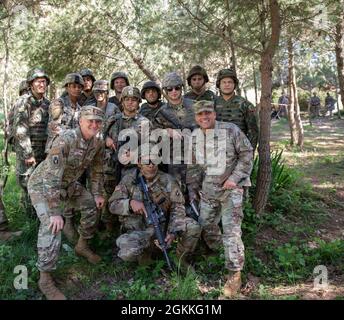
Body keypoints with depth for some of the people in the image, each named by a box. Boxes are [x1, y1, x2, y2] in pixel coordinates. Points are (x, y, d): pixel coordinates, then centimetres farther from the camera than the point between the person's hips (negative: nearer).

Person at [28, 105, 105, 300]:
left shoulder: (98, 142, -10)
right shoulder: (65, 140, -34)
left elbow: (97, 170, 7)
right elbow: (51, 178, -36)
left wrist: (98, 194, 6)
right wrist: (55, 213, -35)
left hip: (68, 184, 8)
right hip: (42, 185, -7)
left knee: (92, 205, 9)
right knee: (52, 227, -21)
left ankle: (82, 246, 30)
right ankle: (45, 278, -8)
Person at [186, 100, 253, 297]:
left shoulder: (231, 130, -9)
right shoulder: (193, 137, 5)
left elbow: (247, 153, -7)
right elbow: (192, 166, 13)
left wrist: (235, 178, -15)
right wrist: (192, 190, 12)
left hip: (231, 188, -5)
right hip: (208, 190, 6)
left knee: (231, 230, -10)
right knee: (206, 224, 14)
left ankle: (235, 274, 1)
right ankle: (217, 251, 41)